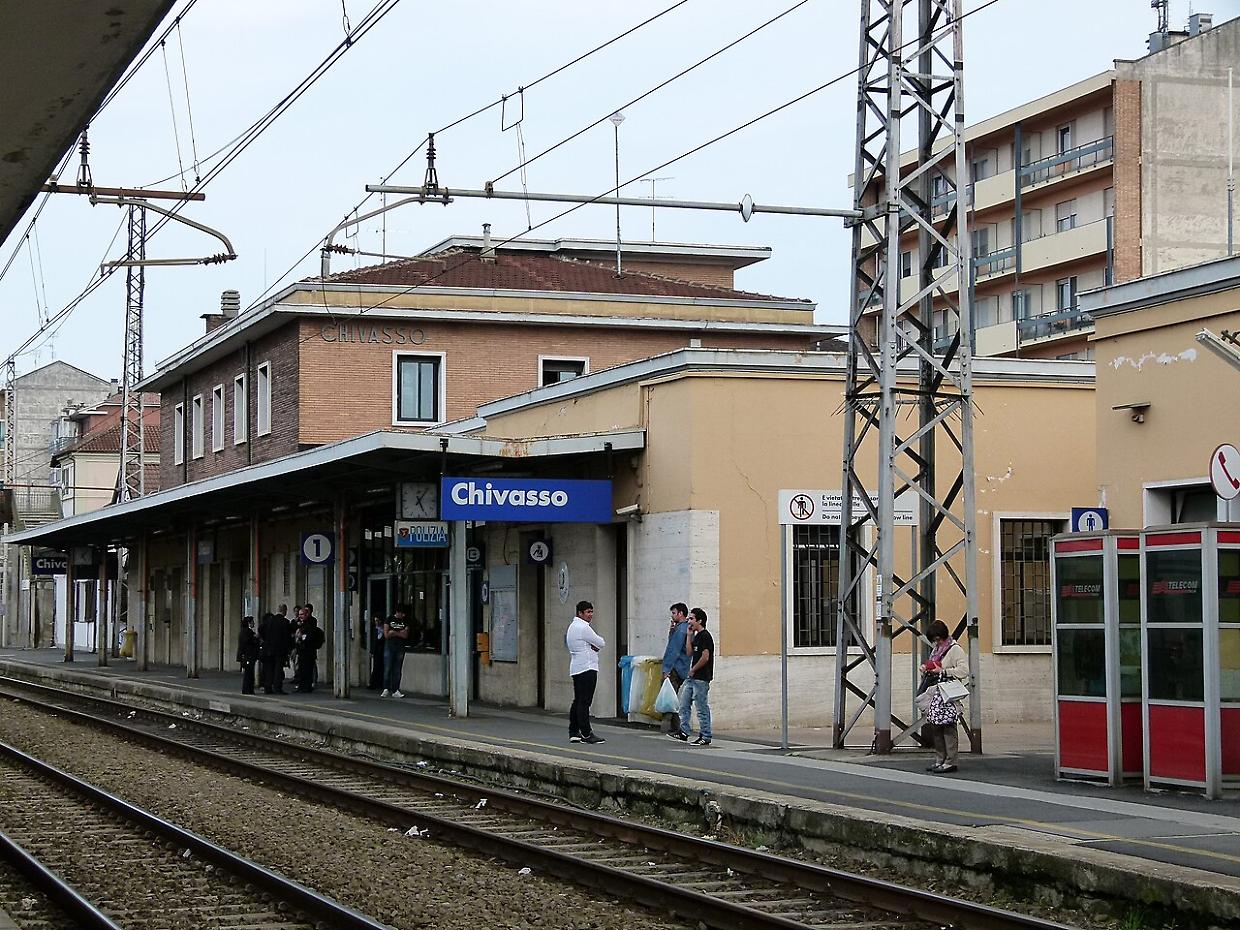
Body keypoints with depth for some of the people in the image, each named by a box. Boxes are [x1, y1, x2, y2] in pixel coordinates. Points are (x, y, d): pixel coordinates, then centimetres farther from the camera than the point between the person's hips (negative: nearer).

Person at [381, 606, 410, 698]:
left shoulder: (405, 622, 8)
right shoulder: (389, 620, 3)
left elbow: (405, 635, -3)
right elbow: (386, 635, -5)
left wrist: (394, 632, -8)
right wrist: (400, 633, -5)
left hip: (400, 648, 2)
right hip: (389, 646, -2)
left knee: (397, 670, 1)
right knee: (387, 669, -6)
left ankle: (395, 691, 3)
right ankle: (386, 690, -3)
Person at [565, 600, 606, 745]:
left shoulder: (573, 626, 19)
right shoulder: (583, 628, -13)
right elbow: (601, 643, -10)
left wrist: (593, 646, 0)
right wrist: (596, 644, 10)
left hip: (576, 669, 10)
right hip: (586, 668, -10)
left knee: (578, 701, 12)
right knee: (584, 702, -10)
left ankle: (573, 733, 14)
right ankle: (586, 734, -11)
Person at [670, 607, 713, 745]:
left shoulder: (705, 637, -14)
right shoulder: (696, 636, 16)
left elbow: (705, 657, -20)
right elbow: (689, 653, 15)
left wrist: (693, 670, -10)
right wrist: (689, 636, 10)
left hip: (701, 679, -10)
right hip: (692, 677, 10)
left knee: (702, 708, -4)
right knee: (684, 705, 11)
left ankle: (705, 737, 2)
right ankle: (683, 732, 16)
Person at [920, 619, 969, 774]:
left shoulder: (955, 649, -8)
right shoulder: (936, 649, 18)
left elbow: (964, 671, -18)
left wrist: (942, 671, -17)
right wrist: (925, 667, 11)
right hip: (936, 694, 8)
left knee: (948, 727, -7)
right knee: (934, 727, 8)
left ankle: (950, 762, -4)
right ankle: (940, 760, 15)